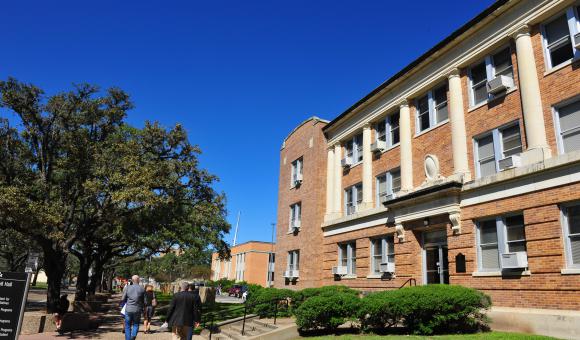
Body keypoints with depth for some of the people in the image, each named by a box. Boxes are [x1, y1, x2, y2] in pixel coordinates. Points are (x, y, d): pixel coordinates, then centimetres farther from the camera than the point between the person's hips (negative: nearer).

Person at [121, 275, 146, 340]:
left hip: (128, 310, 0)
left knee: (127, 326, 15)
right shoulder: (142, 289, -3)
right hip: (137, 310, 0)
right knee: (136, 325, 15)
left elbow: (123, 299, 1)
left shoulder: (128, 288, -3)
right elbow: (145, 301, 0)